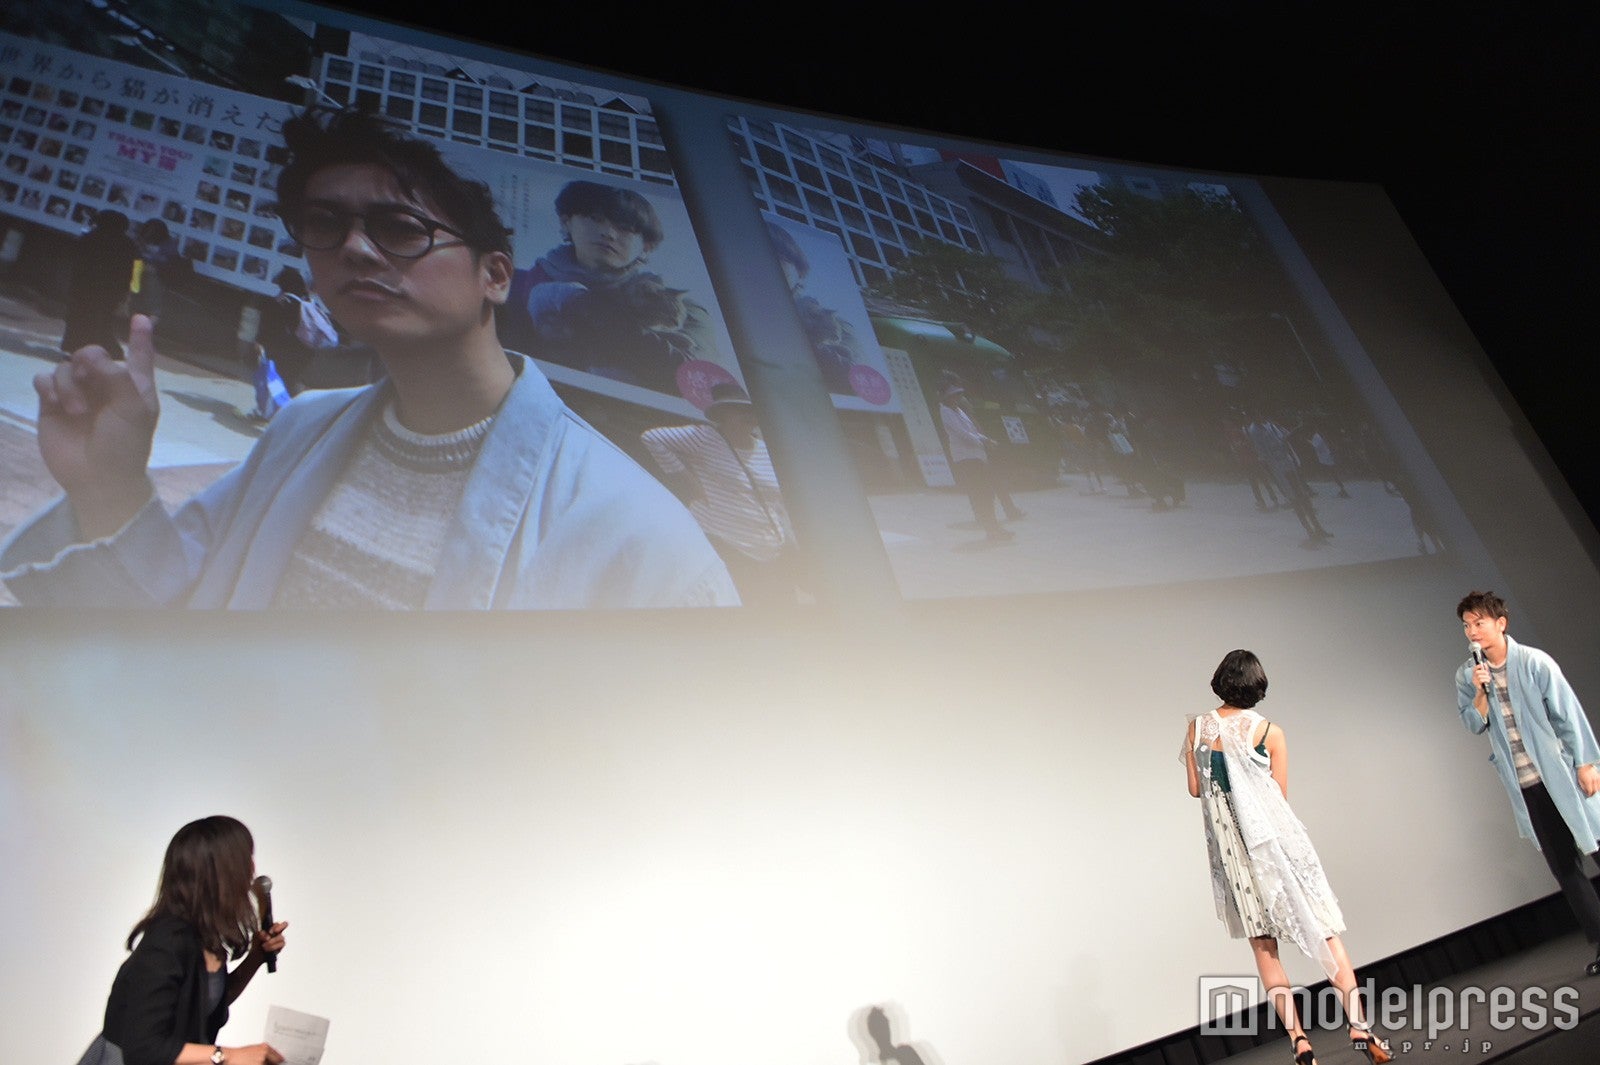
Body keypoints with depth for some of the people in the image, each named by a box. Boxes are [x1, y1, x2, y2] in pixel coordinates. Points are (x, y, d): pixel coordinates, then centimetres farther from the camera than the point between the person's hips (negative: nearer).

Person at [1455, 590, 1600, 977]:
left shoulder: (1534, 662, -8)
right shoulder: (1467, 676, 2)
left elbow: (1568, 713, -6)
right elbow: (1475, 725, 1)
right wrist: (1481, 692, -15)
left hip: (1563, 773, -3)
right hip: (1525, 785, 3)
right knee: (1563, 866, 7)